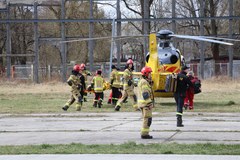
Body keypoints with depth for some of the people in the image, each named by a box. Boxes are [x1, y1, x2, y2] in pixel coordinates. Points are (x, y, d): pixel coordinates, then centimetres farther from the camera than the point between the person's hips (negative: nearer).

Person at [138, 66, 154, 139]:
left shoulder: (142, 81, 18)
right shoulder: (144, 82, -15)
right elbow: (145, 94, -22)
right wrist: (150, 103, -23)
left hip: (143, 103, 11)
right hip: (146, 103, -11)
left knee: (146, 119, 15)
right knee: (147, 119, -9)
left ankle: (144, 134, 17)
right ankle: (144, 134, -10)